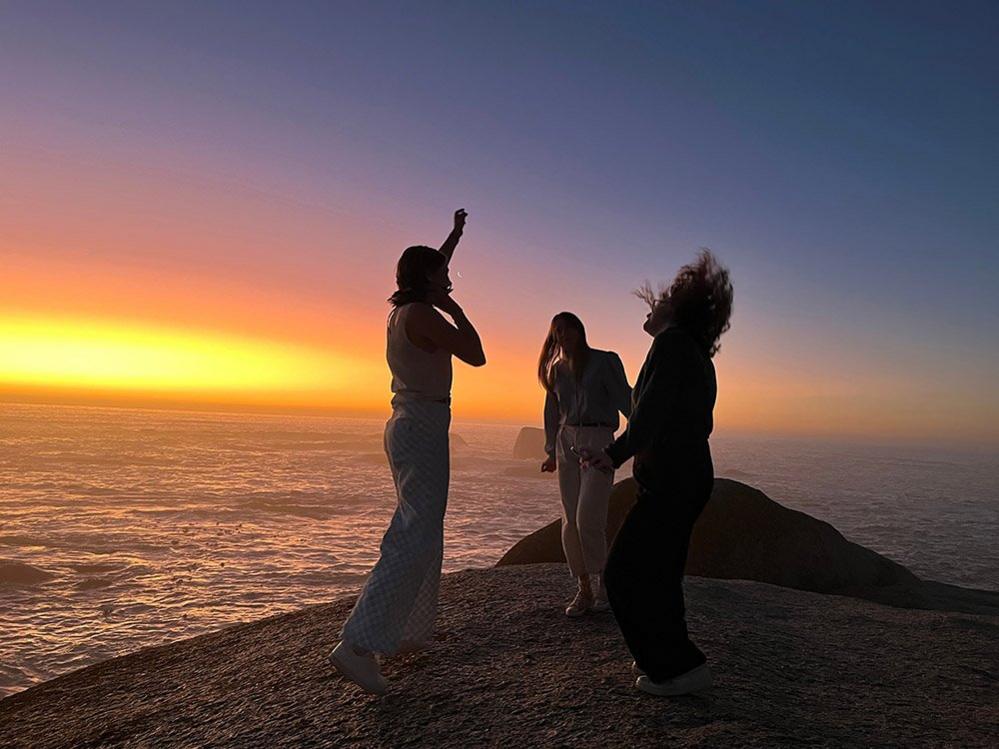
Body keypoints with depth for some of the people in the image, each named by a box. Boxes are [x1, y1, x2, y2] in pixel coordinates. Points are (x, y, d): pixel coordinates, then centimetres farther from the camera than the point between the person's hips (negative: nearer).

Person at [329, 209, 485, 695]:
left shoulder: (402, 310, 13)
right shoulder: (422, 314, -14)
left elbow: (429, 271, 33)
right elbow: (475, 356, -15)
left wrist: (456, 234, 42)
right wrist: (455, 310, -2)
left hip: (407, 428, 10)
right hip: (423, 430, -10)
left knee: (424, 536, 17)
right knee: (414, 540, -14)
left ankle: (410, 632, 26)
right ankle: (359, 644, -19)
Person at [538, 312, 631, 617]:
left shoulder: (605, 361, -1)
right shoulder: (556, 369, 14)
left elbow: (624, 399, -5)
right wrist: (551, 452, 20)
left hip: (598, 441, -5)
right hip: (567, 443, 5)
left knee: (588, 519, -12)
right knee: (571, 522, 2)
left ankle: (601, 583, 10)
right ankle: (584, 589, 14)